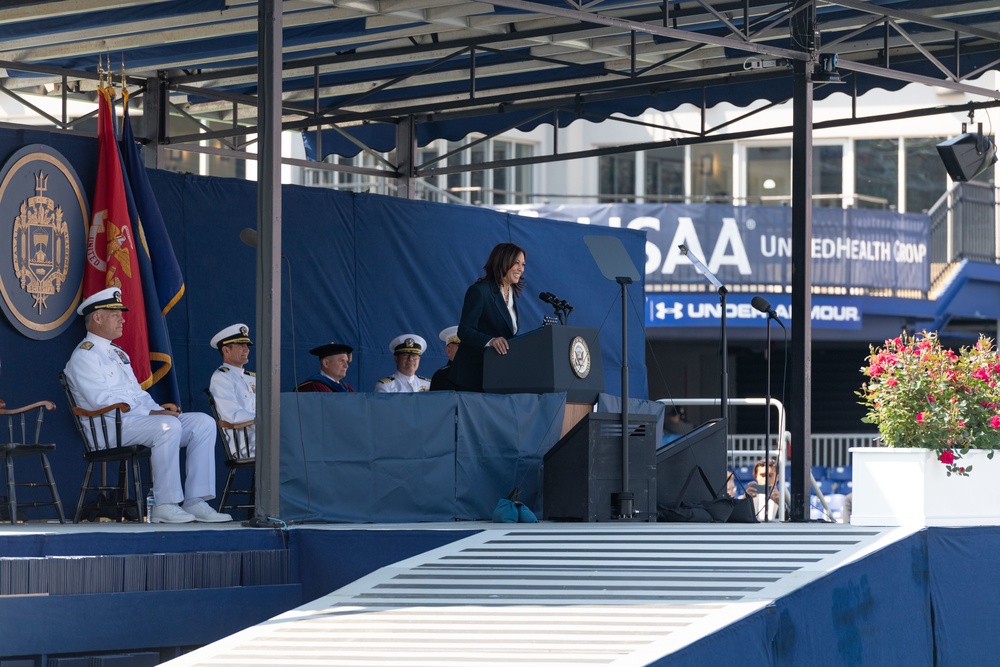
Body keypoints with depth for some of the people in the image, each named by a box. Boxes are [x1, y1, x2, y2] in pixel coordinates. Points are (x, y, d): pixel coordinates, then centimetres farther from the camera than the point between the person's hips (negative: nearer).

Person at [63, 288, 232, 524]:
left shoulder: (117, 353, 27)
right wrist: (150, 413, -20)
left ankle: (195, 502, -15)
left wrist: (159, 409, 4)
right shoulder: (84, 356, -4)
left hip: (143, 418, 9)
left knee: (203, 423, -6)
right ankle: (164, 506, -32)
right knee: (167, 426, -35)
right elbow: (102, 400, -16)